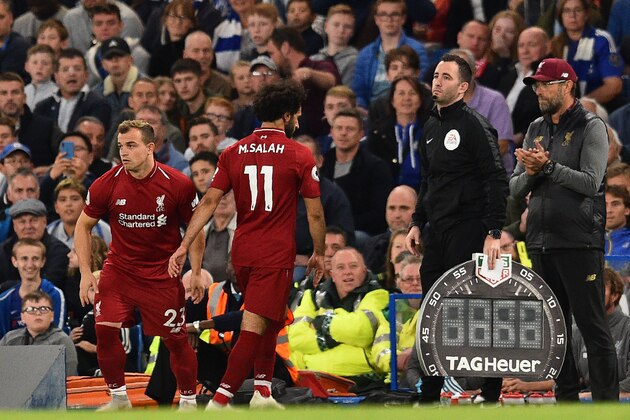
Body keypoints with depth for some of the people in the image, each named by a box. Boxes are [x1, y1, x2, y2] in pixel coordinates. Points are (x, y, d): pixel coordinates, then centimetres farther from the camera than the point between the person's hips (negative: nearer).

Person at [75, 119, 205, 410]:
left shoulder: (178, 185, -13)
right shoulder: (107, 184, -10)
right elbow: (84, 225, 4)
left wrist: (196, 273, -4)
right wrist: (85, 272, -2)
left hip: (162, 274, -1)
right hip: (119, 270, 1)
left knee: (176, 339, -1)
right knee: (105, 330, -12)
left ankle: (188, 400, 18)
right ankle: (118, 398, 5)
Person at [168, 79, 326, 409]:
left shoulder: (233, 153, 5)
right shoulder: (299, 155, -5)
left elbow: (209, 202, 0)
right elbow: (315, 213, -2)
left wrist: (184, 246, -1)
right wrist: (319, 253, 12)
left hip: (242, 253, 5)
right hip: (276, 255, -5)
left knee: (271, 321, 25)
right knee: (253, 328, -7)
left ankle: (262, 390, 25)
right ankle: (219, 401, -16)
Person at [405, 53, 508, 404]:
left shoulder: (475, 126, -10)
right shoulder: (432, 128, 16)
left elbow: (498, 181, -15)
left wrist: (494, 233, -20)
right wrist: (418, 223, 16)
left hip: (468, 231, -8)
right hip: (437, 235, 8)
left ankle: (490, 392, 0)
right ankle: (429, 396, 14)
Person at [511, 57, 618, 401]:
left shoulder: (591, 128, -3)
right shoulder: (536, 130, 16)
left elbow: (591, 182, -14)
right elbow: (515, 189, 14)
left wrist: (548, 166, -20)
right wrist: (530, 173, -8)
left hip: (579, 243, -7)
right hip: (541, 243, 7)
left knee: (592, 326, -7)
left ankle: (605, 401, -7)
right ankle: (566, 399, 14)